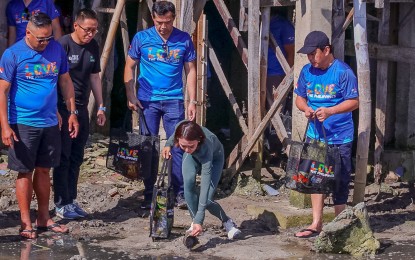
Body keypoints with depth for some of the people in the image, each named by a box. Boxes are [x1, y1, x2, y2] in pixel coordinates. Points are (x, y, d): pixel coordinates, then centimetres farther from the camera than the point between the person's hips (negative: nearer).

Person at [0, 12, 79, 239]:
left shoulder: (56, 49, 3)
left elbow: (65, 82, 14)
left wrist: (72, 113, 10)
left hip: (49, 123, 4)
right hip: (23, 124, -4)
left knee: (43, 170, 12)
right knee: (25, 172, 2)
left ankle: (43, 218, 22)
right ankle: (26, 222, 9)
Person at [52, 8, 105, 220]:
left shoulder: (93, 47, 9)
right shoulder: (63, 45, -13)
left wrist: (100, 107, 15)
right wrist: (55, 111, -17)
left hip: (82, 109, 7)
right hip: (63, 109, -7)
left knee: (76, 158, 9)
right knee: (63, 157, -2)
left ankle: (71, 200, 17)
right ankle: (61, 204, 4)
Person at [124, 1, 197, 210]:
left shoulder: (184, 40, 1)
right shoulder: (141, 38, -1)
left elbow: (191, 71, 6)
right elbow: (129, 67, 5)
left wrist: (192, 101, 1)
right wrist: (130, 96, -3)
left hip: (174, 101, 0)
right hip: (147, 101, 0)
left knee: (178, 146, -2)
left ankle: (180, 193, 6)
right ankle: (149, 193, 13)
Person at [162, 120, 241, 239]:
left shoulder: (206, 148, -47)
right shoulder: (180, 128, -37)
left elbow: (205, 185, -49)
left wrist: (199, 220, -53)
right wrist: (168, 145, -15)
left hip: (214, 157, -4)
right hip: (192, 157, 4)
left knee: (207, 200, -17)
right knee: (189, 182, -26)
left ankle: (227, 222, 12)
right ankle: (194, 221, -7)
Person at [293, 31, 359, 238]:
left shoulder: (343, 72, -12)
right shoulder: (307, 71, 5)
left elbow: (353, 102, -12)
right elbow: (300, 98, 13)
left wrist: (330, 111, -25)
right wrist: (306, 108, -10)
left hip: (339, 137, -6)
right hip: (315, 134, 6)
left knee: (339, 182, 0)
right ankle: (316, 223, 21)